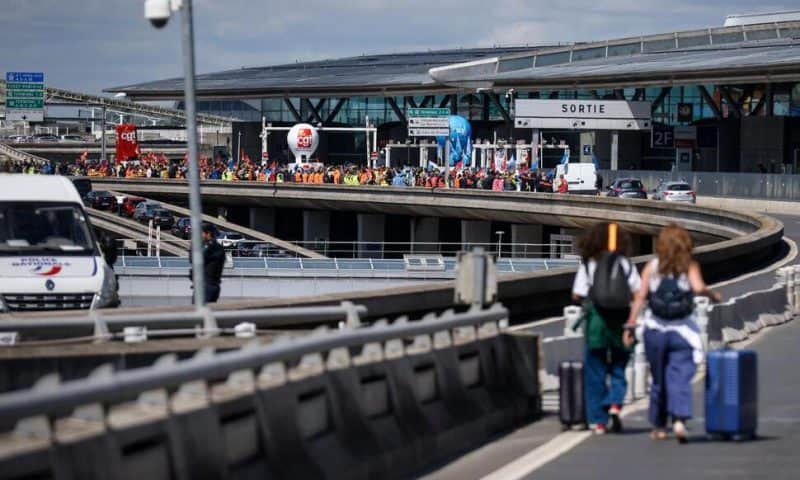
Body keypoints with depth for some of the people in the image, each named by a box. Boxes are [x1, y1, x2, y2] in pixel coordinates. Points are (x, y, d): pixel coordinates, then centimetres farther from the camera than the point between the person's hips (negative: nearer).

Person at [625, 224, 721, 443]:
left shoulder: (652, 266, 3)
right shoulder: (689, 266, -2)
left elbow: (640, 296, -4)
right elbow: (698, 287, -19)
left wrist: (631, 324, -4)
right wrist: (713, 294, 0)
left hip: (655, 329, 2)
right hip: (682, 330, -2)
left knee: (658, 379, 14)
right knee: (680, 377, -5)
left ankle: (659, 427, 21)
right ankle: (679, 420, -25)